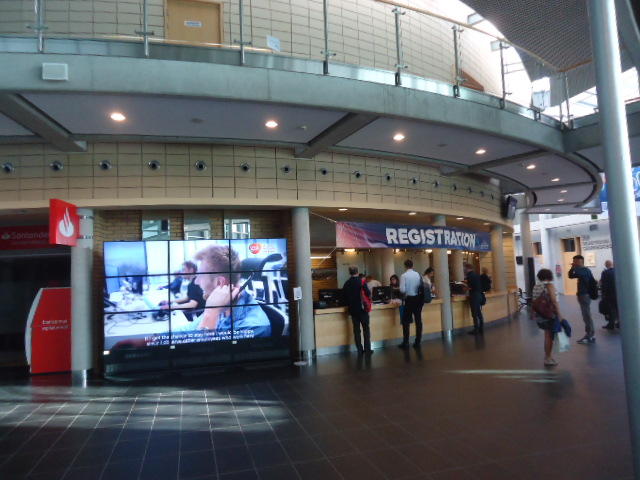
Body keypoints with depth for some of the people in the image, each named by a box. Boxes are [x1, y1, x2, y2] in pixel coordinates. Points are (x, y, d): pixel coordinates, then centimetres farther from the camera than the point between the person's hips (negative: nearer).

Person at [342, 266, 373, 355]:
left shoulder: (346, 284, 1)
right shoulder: (361, 282, -11)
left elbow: (344, 296, 7)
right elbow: (368, 294, -12)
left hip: (353, 310, 3)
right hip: (362, 309, -3)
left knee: (356, 330, 9)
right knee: (366, 329, 6)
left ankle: (360, 350, 11)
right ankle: (367, 349, 5)